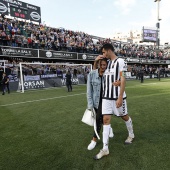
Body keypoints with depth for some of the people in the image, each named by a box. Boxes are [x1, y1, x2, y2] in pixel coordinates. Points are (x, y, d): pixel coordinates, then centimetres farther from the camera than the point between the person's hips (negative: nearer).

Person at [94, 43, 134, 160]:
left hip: (117, 97, -5)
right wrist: (96, 61, 8)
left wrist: (120, 97, -19)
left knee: (124, 117, 14)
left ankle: (131, 135, 43)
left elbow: (123, 80, -14)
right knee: (106, 119, 0)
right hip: (106, 97, 6)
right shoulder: (106, 63, 12)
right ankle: (105, 149, 7)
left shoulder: (120, 61, -8)